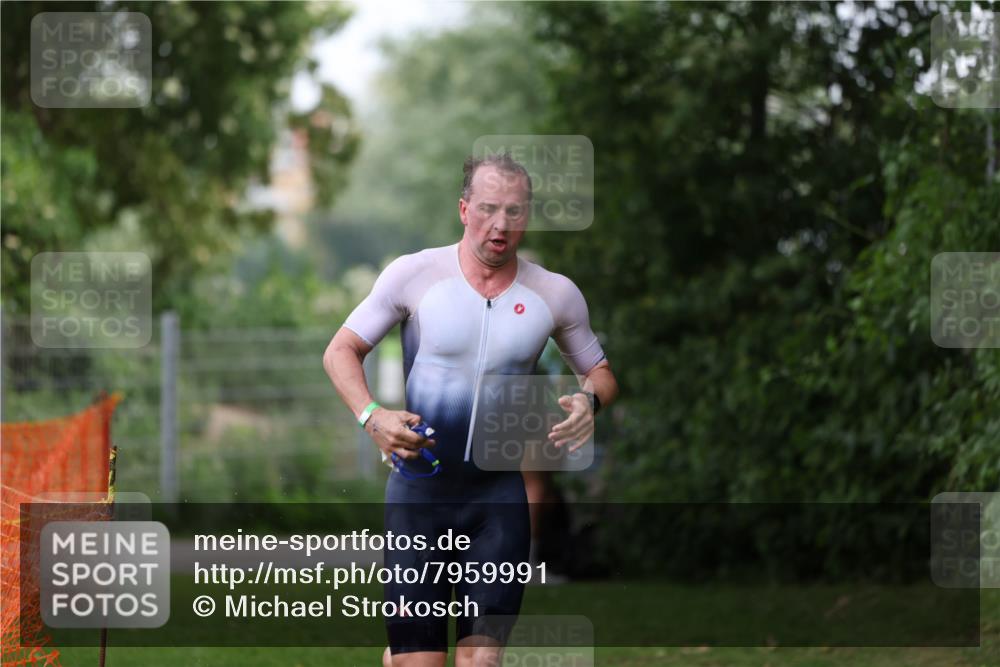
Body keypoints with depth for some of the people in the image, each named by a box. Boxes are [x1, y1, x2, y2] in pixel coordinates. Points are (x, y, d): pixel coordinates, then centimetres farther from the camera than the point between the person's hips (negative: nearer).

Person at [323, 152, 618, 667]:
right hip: (419, 485, -1)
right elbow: (341, 350, 2)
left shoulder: (556, 295, 2)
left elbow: (600, 373, 15)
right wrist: (371, 416, -16)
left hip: (498, 494, 1)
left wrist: (589, 400, -10)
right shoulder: (415, 274, -4)